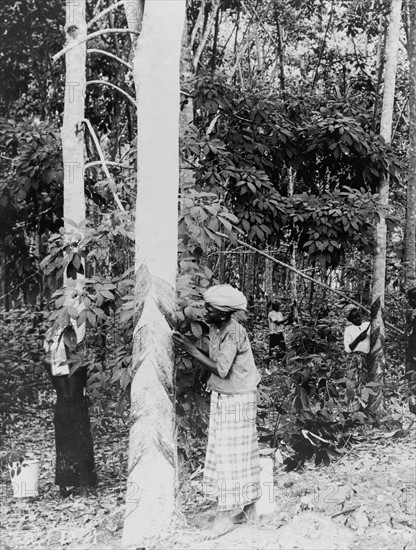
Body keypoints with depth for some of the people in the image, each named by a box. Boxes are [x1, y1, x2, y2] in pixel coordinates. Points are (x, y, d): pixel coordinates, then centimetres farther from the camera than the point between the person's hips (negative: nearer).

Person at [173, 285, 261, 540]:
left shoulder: (234, 333, -22)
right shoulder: (216, 329, 4)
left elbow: (221, 369, -27)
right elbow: (215, 362, 6)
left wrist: (193, 350, -23)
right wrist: (192, 346, -5)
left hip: (237, 401, -9)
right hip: (223, 398, 9)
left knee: (231, 455, -2)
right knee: (240, 455, 14)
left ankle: (227, 515, 7)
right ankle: (247, 509, 24)